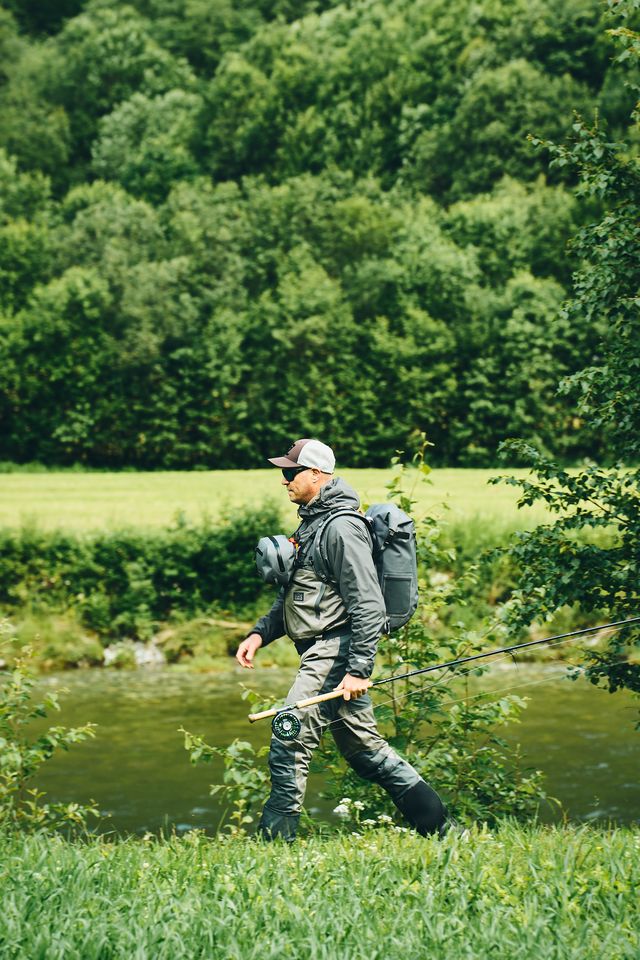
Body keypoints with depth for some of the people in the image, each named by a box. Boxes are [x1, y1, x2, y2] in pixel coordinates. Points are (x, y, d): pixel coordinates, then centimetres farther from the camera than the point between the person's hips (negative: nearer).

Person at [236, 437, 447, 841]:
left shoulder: (342, 527, -14)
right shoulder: (310, 523, 17)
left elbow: (368, 606, -20)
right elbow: (293, 597, 26)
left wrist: (359, 670, -24)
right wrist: (260, 634, 14)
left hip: (335, 652, -10)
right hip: (321, 652, 10)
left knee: (290, 744, -12)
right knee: (364, 748, 13)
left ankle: (275, 840, -7)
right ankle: (436, 823, 17)